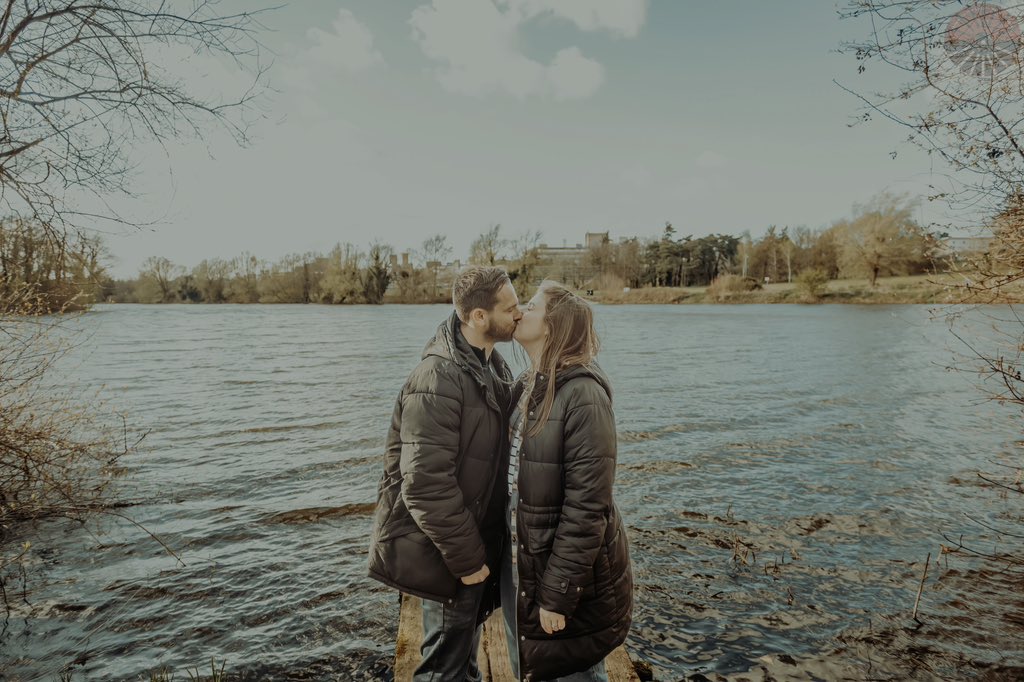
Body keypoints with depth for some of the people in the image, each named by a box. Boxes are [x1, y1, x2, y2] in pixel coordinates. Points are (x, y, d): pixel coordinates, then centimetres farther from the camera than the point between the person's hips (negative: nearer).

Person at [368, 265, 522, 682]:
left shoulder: (494, 366, 5)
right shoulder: (438, 379, -25)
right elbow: (425, 484, -27)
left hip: (480, 542, 9)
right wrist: (466, 558, -19)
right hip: (448, 554, -8)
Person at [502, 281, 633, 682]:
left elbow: (587, 506, -23)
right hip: (520, 565, 8)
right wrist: (506, 562, 12)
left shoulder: (583, 396, -22)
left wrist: (558, 593, -19)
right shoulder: (527, 388, 4)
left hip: (572, 570, -8)